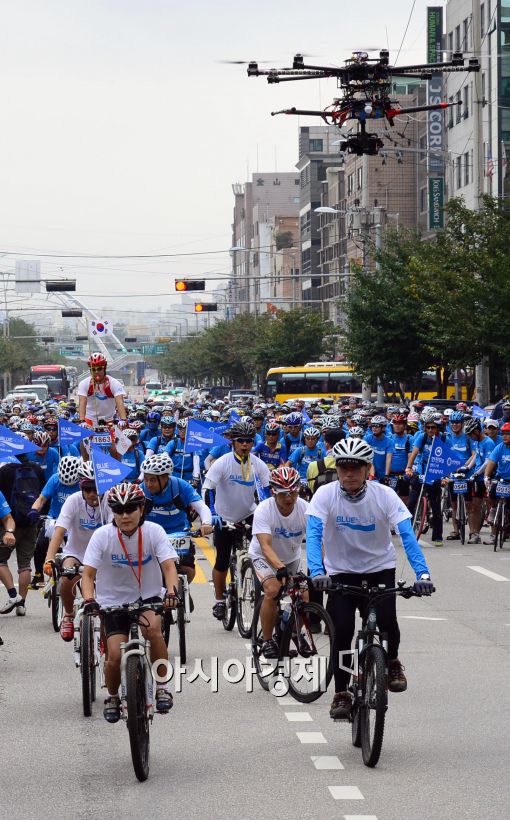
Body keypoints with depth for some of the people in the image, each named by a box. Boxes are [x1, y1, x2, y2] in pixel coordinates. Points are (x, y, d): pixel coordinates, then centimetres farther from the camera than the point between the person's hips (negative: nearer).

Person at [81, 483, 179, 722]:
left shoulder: (154, 532, -14)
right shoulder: (102, 536, -15)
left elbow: (169, 567, -21)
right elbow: (88, 575, -16)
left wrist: (171, 591, -41)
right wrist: (89, 599, -35)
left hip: (147, 597, 0)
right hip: (114, 601, 0)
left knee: (152, 628, -32)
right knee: (115, 656, -14)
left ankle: (162, 688, -15)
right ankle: (112, 698, 18)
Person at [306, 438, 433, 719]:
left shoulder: (384, 495, -17)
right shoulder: (325, 495, -17)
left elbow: (407, 535, -25)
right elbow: (314, 534, -26)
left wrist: (422, 574, -38)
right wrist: (317, 572, -43)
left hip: (380, 569, 0)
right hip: (341, 572, 0)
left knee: (386, 621, -22)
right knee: (342, 632, -14)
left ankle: (392, 662, 11)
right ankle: (341, 694, 4)